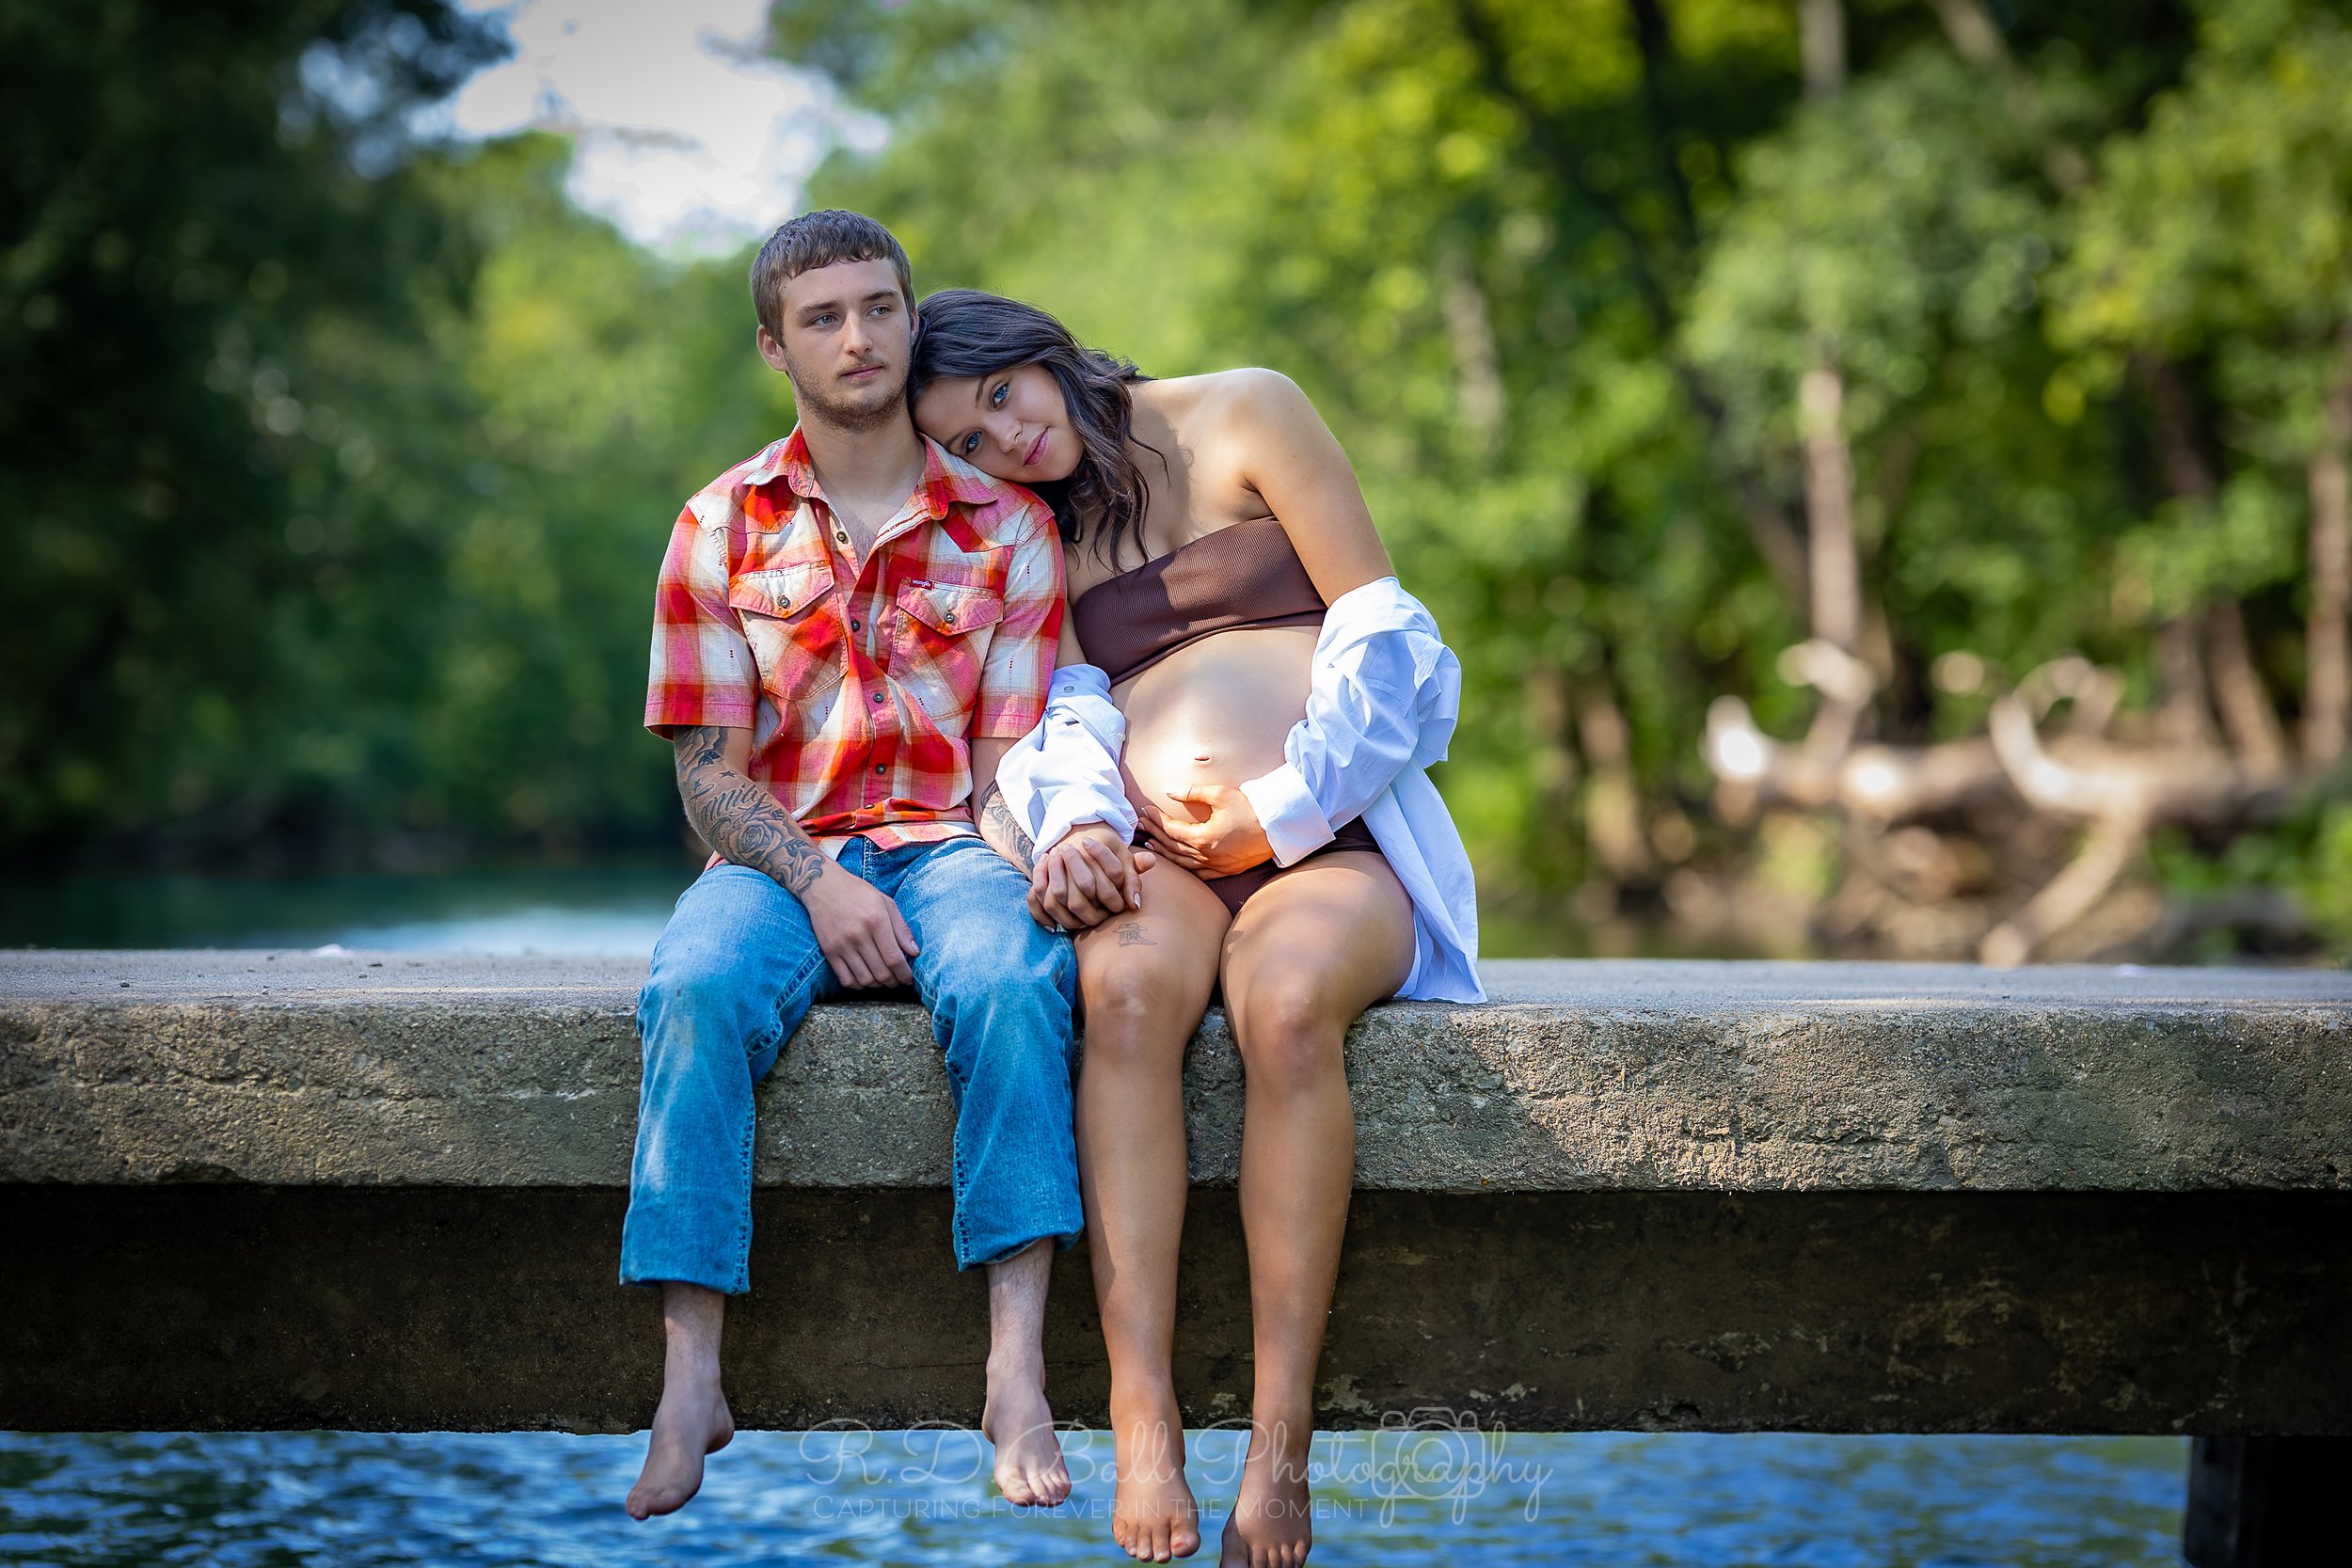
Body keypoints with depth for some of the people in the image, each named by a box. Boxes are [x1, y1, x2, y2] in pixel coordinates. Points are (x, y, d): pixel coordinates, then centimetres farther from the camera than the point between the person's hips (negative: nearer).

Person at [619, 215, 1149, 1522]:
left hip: (949, 848, 0)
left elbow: (1014, 760, 4)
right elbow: (707, 772, 3)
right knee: (700, 991, -34)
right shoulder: (721, 528, 9)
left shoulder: (1008, 527, 8)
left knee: (1008, 984, -36)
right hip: (780, 858, 1)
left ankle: (1016, 1378, -39)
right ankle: (689, 1388, -35)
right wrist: (815, 882, -16)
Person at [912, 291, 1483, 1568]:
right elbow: (1069, 710, 8)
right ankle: (1143, 1425, -43)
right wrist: (1076, 822, -15)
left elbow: (1381, 634, 3)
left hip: (1330, 840, -2)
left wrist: (1280, 813, -6)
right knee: (1126, 985, -35)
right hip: (1150, 857, 2)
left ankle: (1280, 1445, -38)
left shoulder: (1241, 416, 10)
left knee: (1287, 995, -37)